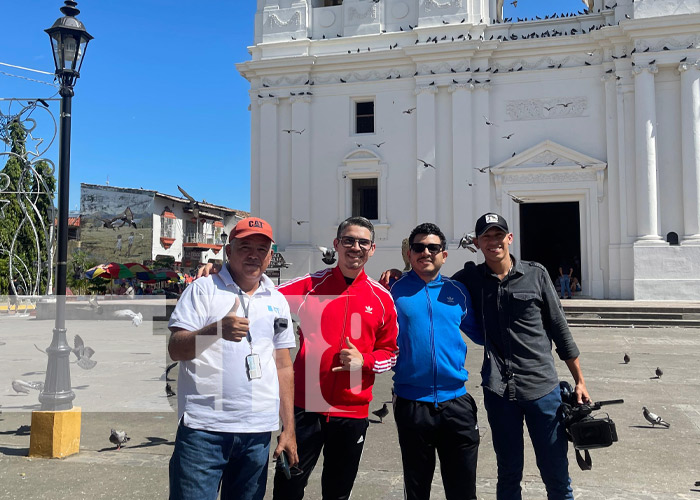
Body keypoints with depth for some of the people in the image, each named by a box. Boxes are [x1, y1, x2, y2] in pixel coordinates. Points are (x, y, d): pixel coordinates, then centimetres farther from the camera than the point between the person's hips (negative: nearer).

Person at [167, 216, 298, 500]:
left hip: (258, 432, 4)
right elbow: (175, 350, -8)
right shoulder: (204, 289, 0)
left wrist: (288, 429, 11)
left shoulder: (277, 301, 12)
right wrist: (217, 330, -27)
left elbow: (283, 366, 14)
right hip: (204, 427, -4)